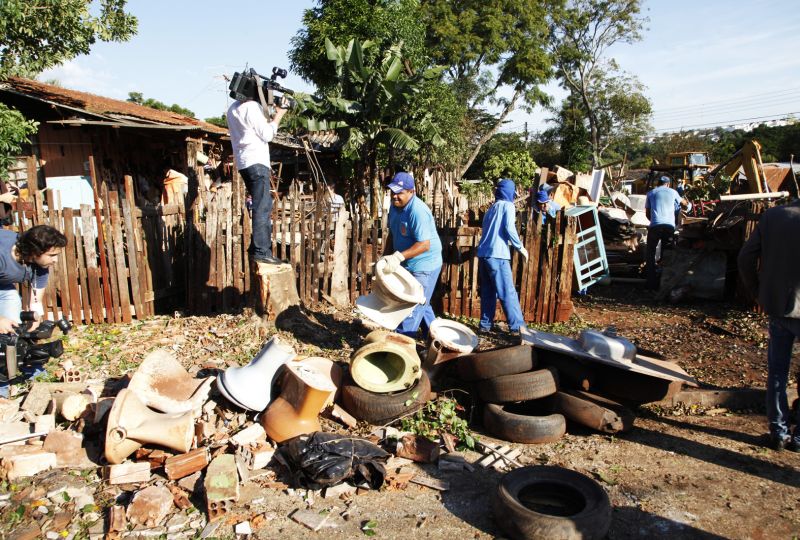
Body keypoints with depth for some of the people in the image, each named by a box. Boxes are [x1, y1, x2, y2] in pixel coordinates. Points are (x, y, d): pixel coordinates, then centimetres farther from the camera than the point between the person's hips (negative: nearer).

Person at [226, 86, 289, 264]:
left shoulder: (233, 108, 19)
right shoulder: (252, 106, -10)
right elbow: (266, 134, -10)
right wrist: (278, 115, -1)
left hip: (244, 163, 9)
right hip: (256, 161, -9)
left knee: (264, 205, 15)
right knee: (262, 207, -10)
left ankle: (258, 246, 17)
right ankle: (261, 251, -13)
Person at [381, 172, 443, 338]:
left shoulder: (418, 211, -27)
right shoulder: (395, 206, 1)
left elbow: (424, 245, -30)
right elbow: (392, 234, 13)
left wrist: (398, 256, -36)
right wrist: (386, 257, 9)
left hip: (424, 266, -10)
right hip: (409, 265, 10)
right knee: (421, 304, 22)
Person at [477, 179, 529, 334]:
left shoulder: (492, 207, 22)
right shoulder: (508, 205, 2)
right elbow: (509, 228, -12)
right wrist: (520, 247, -2)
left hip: (483, 253, 7)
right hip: (497, 254, -7)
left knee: (487, 292, 11)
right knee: (508, 292, -5)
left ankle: (486, 324, 13)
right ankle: (517, 325, -4)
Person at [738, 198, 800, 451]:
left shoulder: (772, 215, -2)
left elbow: (746, 257, 0)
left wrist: (758, 293, 10)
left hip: (776, 307, 4)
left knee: (777, 371, 15)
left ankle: (778, 432, 23)